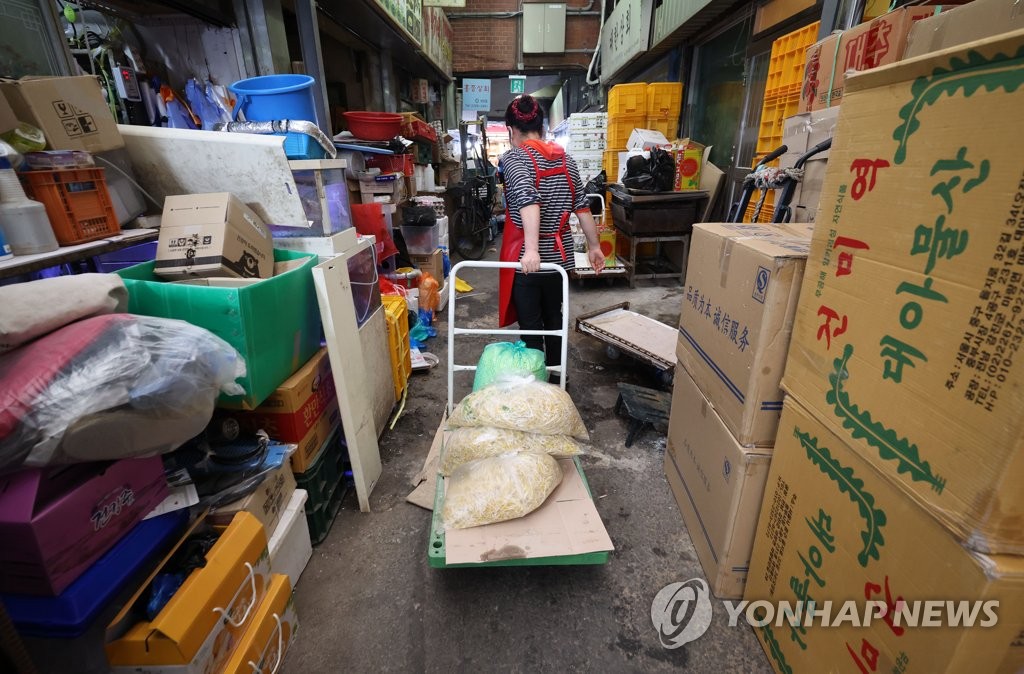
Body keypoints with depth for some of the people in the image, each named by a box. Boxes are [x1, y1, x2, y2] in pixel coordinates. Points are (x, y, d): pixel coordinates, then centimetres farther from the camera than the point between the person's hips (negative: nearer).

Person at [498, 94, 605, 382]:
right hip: (559, 254, 6)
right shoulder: (564, 157, 7)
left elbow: (528, 199, -28)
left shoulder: (514, 158, -11)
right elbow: (581, 205, 6)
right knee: (554, 318, 20)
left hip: (527, 258, -6)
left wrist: (531, 250, -36)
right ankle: (555, 373, 34)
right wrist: (594, 246, 12)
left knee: (530, 326, 5)